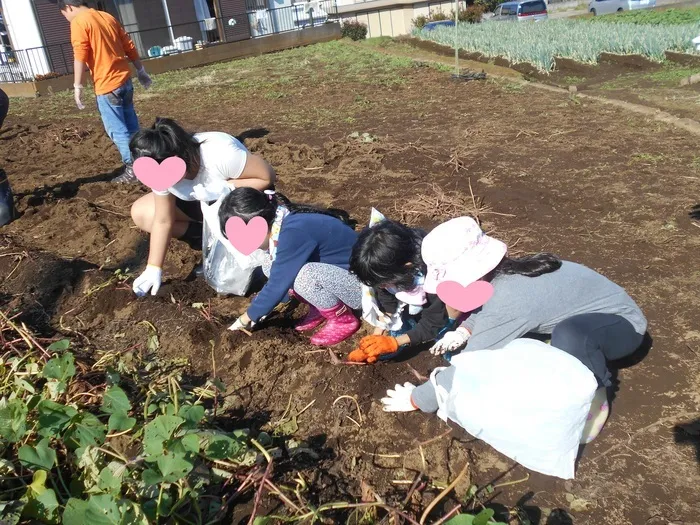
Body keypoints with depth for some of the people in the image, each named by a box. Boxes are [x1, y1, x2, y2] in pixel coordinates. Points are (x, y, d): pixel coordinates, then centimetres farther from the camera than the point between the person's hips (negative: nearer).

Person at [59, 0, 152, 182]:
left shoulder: (78, 22, -8)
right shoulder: (107, 17, 13)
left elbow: (80, 57, -16)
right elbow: (129, 46, 15)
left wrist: (78, 87, -13)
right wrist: (140, 70, 22)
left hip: (107, 85, -8)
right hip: (124, 79, 8)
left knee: (117, 130, 0)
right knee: (131, 126, 14)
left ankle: (133, 169, 3)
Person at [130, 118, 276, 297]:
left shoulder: (221, 155, -39)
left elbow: (267, 177, -28)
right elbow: (163, 221, -12)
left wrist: (225, 188, -38)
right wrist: (154, 268, -15)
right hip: (202, 203, 6)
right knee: (140, 213, -7)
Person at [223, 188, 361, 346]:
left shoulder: (293, 232, -30)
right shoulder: (278, 224, -2)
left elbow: (277, 285, -23)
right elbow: (278, 279, 12)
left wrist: (245, 318, -10)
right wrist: (257, 310, 12)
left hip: (362, 282, -8)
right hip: (336, 270, 9)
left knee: (304, 276, -33)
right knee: (271, 268, -2)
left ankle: (344, 321, -8)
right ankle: (319, 310, 11)